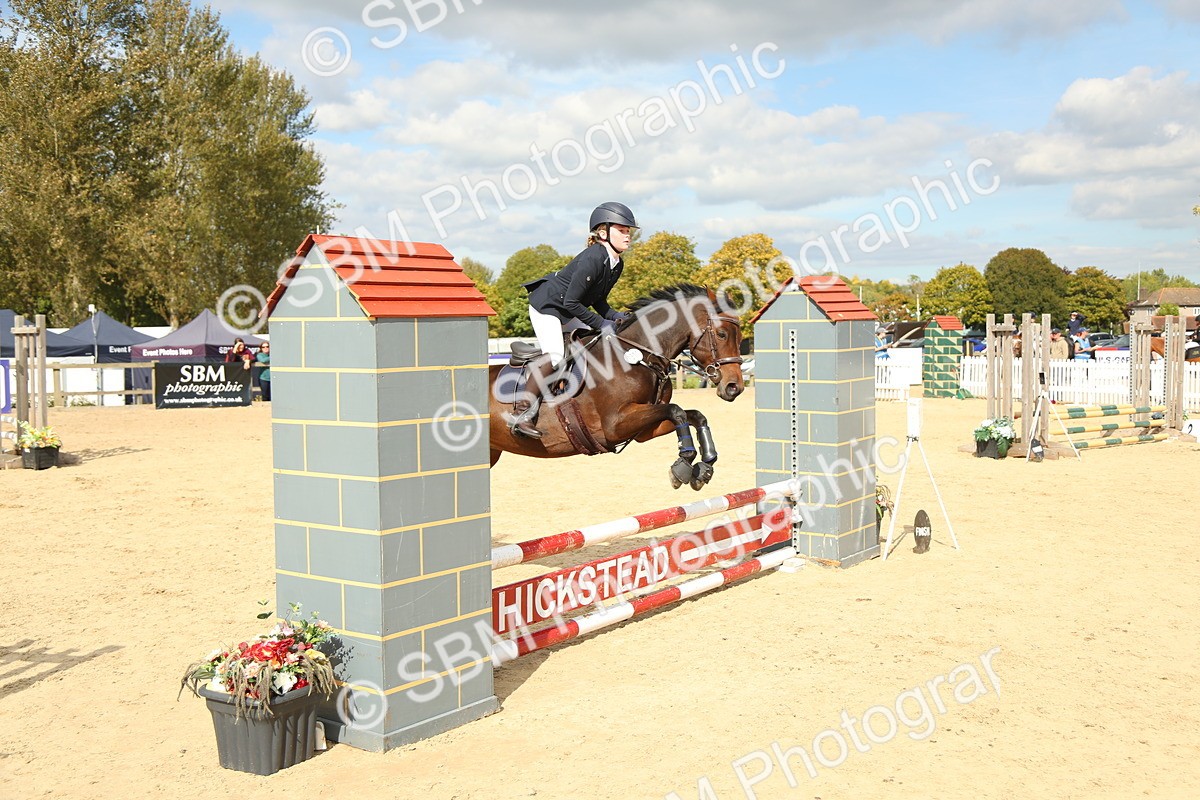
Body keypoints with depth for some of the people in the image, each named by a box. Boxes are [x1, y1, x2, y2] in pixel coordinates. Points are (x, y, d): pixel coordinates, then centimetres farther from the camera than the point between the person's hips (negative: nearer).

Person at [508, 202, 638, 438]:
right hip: (546, 305, -10)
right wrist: (601, 324, -21)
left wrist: (614, 316, -7)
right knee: (555, 356, -25)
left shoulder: (617, 265, 1)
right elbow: (571, 303, -28)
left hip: (567, 311, 10)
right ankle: (521, 412, -23)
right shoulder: (592, 259, -27)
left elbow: (598, 300, 12)